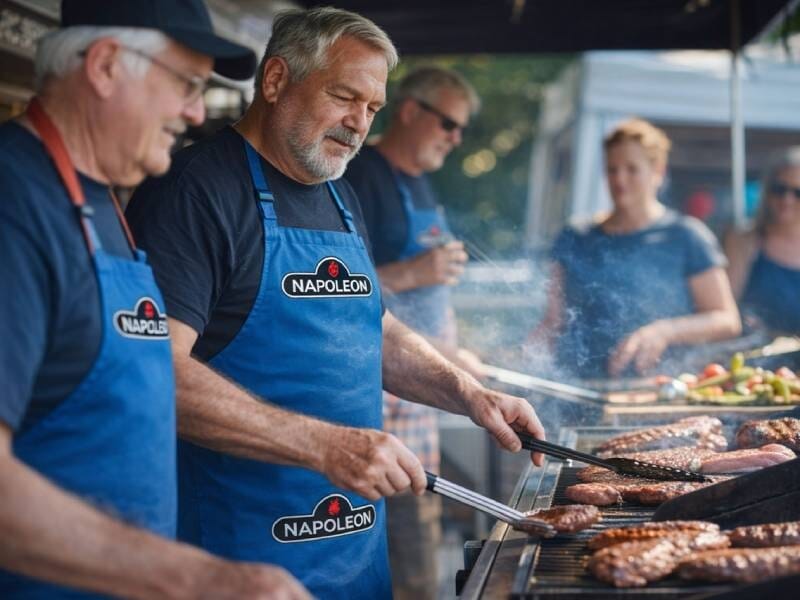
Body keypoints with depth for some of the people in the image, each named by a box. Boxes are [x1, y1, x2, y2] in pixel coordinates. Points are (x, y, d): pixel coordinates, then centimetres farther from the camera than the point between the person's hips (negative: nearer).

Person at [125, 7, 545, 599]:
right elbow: (160, 370, -24)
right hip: (243, 537, -8)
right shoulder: (198, 187, -13)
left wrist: (470, 394, 6)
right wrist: (326, 445, -28)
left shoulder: (341, 200, 14)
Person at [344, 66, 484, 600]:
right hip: (380, 388, -9)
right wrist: (412, 273, -26)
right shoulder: (361, 176, -12)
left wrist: (451, 351, 19)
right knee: (411, 533, -9)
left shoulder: (420, 184, 16)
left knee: (420, 531, 12)